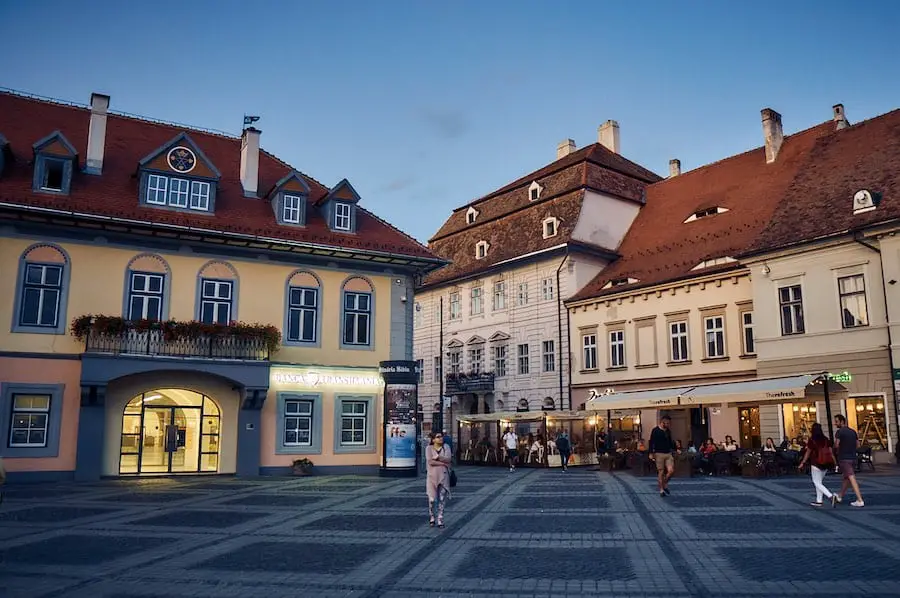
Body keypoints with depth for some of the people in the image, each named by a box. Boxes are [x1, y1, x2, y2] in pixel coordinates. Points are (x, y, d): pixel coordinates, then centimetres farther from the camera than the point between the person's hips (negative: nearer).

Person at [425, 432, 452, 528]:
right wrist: (443, 463, -12)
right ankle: (431, 517, 23)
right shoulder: (429, 448, -3)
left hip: (443, 477, 2)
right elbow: (430, 462, -15)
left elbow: (448, 459, -11)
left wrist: (437, 457, -18)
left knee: (442, 500, 2)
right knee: (432, 499, -2)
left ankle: (440, 521, 11)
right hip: (432, 477, -2)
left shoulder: (446, 447, 3)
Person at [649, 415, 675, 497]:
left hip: (668, 454, 5)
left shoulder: (668, 431, 13)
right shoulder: (655, 430, -5)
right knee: (661, 472, -2)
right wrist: (651, 453, -11)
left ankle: (665, 484, 18)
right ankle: (661, 490, 7)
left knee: (671, 470, -6)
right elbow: (651, 442, -6)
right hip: (659, 454, -5)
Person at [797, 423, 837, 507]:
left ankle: (831, 496, -19)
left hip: (816, 463, -6)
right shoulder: (826, 439, 3)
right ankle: (819, 501, 17)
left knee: (817, 483, 0)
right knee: (820, 482, 16)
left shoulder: (812, 440, -9)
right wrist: (834, 461, 12)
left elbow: (808, 453, -4)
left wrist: (802, 463, 6)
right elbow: (830, 451, 3)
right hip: (826, 463, 6)